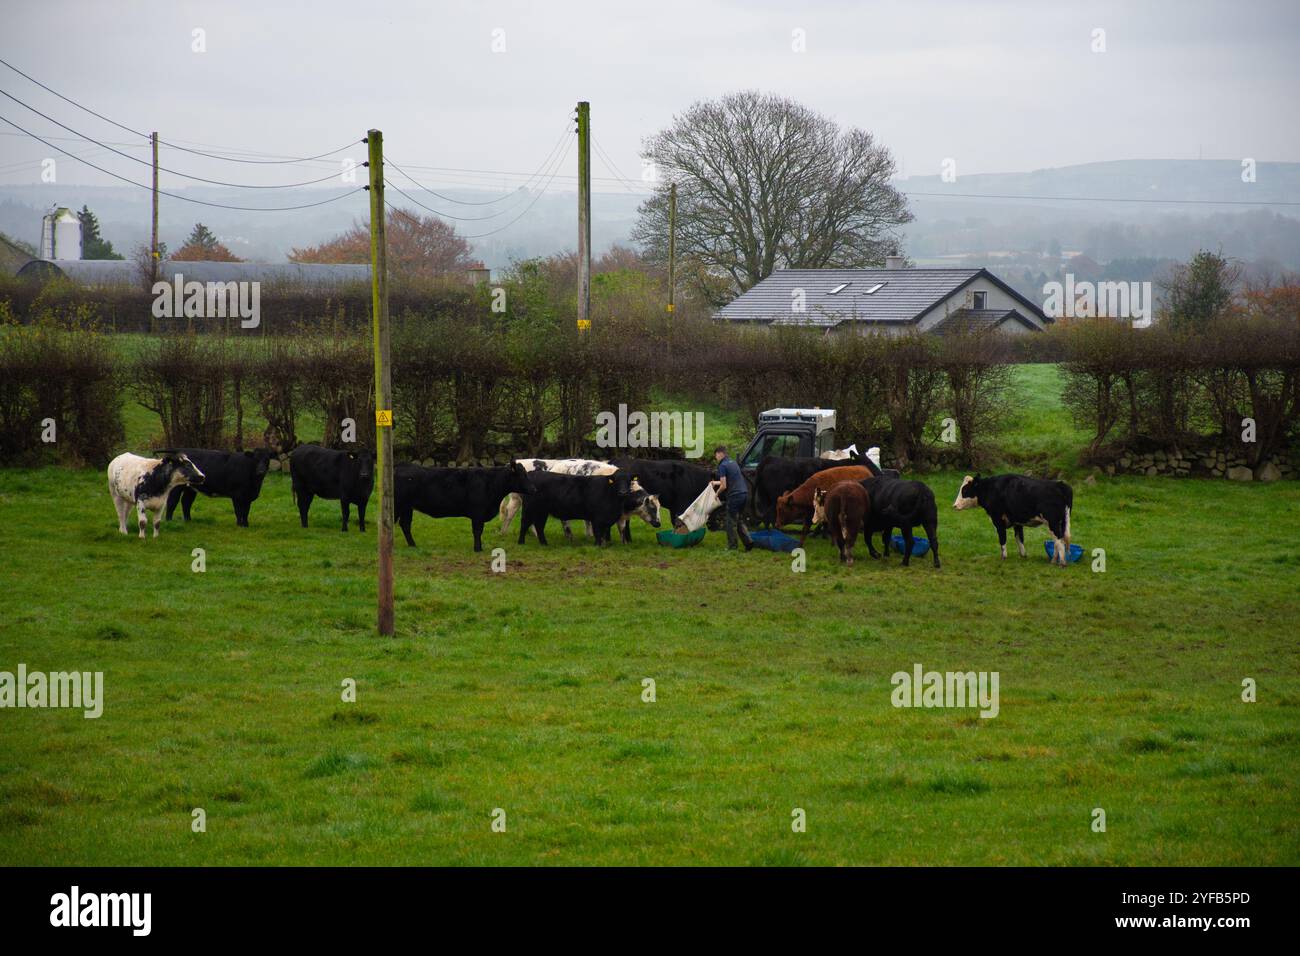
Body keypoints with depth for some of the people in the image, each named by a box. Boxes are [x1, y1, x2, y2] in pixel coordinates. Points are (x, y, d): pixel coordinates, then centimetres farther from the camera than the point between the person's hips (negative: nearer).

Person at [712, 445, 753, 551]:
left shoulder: (722, 466, -10)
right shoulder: (733, 463, 17)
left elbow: (724, 486, -14)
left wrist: (717, 493, 5)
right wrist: (716, 483, 41)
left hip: (734, 495, -8)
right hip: (744, 494, 8)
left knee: (731, 522, 3)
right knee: (740, 521, 17)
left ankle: (732, 546, 7)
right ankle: (748, 542, 7)